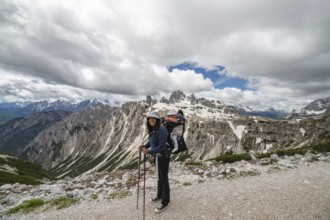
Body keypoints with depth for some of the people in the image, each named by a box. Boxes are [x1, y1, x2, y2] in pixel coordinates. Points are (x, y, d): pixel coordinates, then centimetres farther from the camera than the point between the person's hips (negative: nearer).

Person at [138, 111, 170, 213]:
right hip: (157, 156, 8)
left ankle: (165, 202, 25)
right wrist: (143, 146, -6)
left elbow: (162, 146, -28)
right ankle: (160, 195, 46)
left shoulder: (162, 130, -27)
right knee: (159, 177, 24)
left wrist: (149, 152, -35)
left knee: (163, 179, 7)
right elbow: (151, 141, 11)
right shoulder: (152, 129, 0)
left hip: (163, 157, -8)